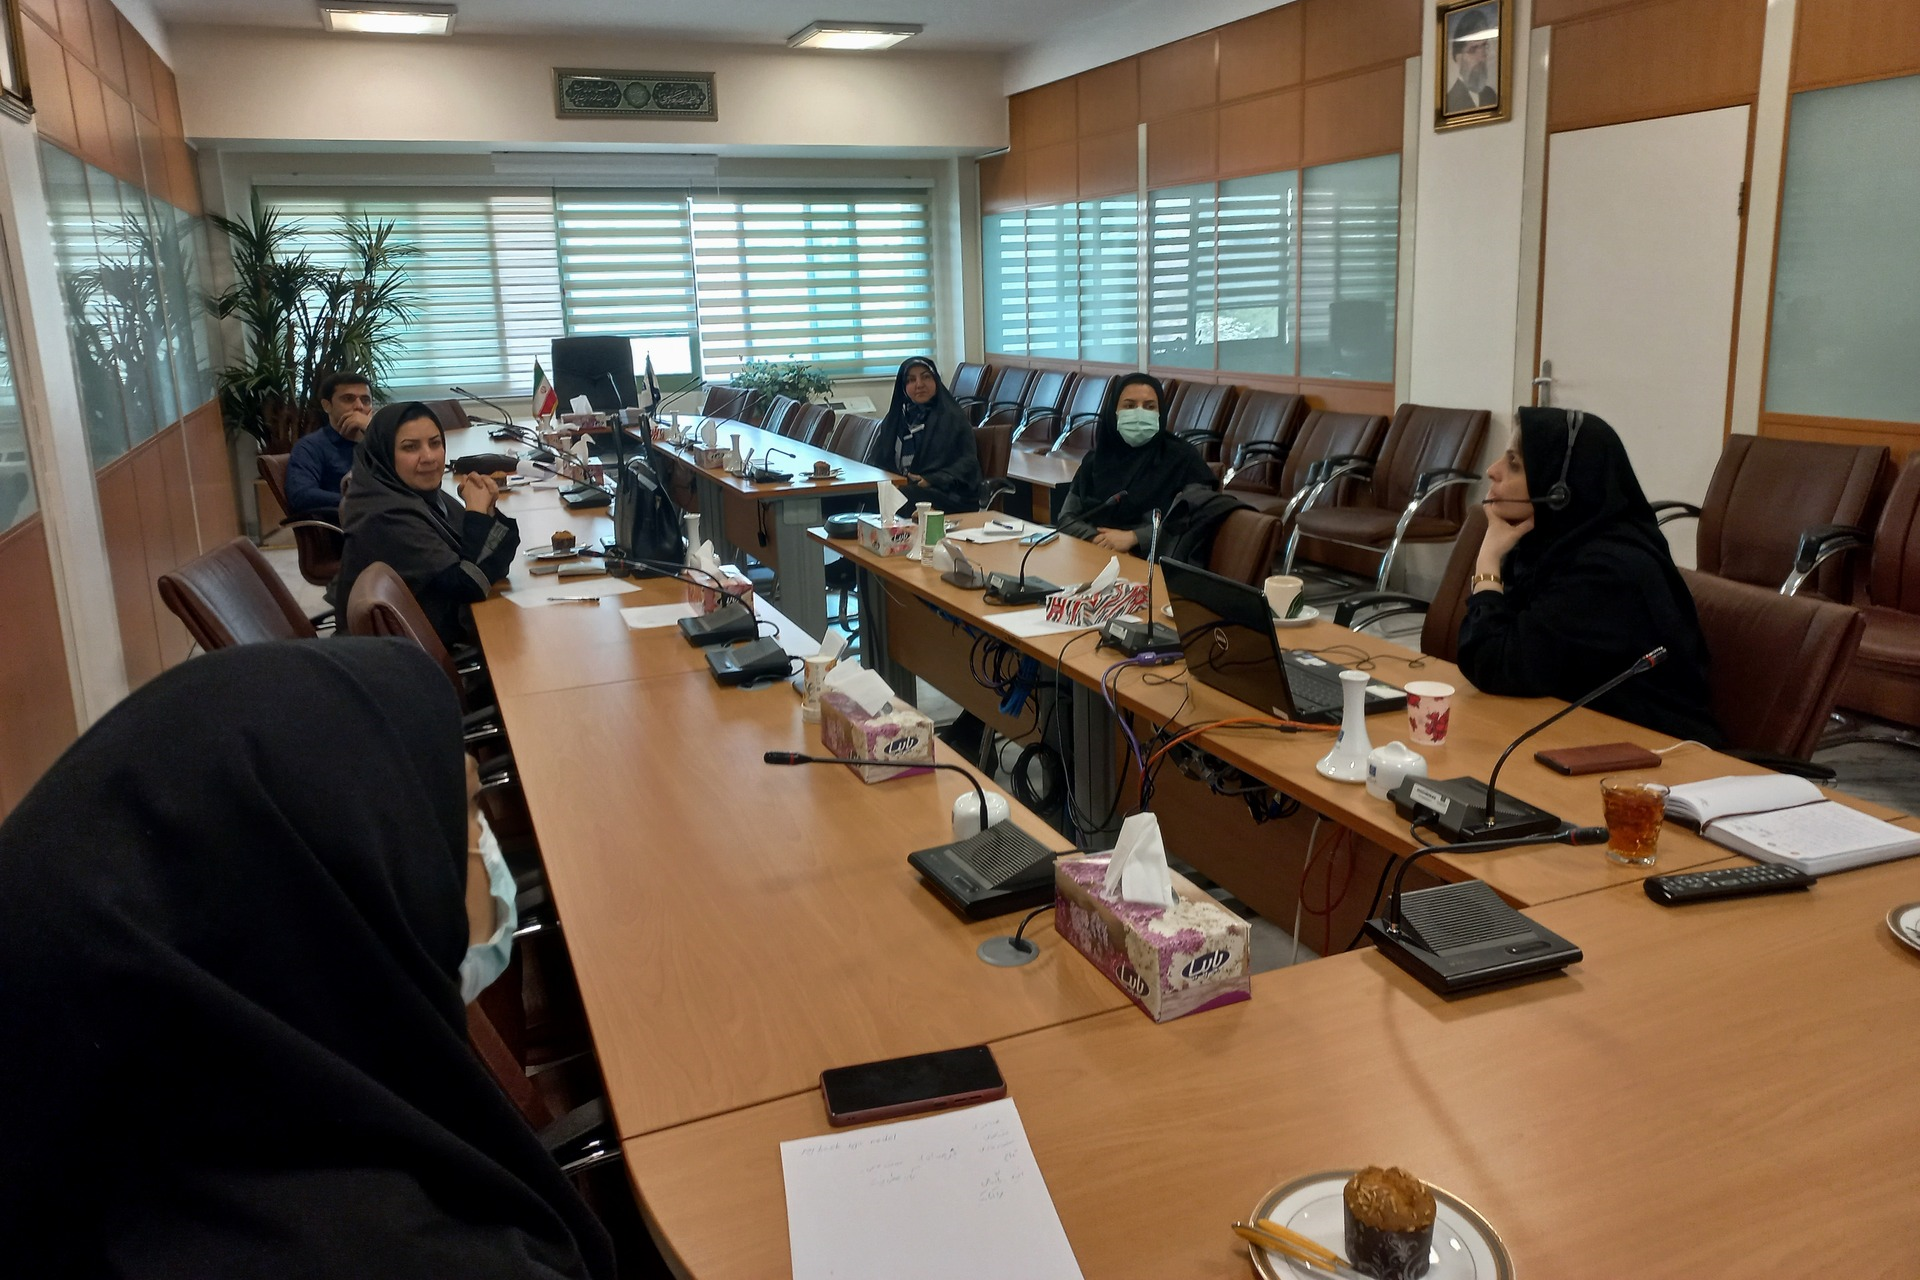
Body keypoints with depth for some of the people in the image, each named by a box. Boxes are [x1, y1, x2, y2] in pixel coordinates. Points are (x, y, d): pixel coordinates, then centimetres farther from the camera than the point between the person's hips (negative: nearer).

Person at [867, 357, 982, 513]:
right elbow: (876, 458, 18)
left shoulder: (953, 417, 7)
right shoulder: (894, 418, 23)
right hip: (899, 487, 4)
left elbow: (967, 461, -1)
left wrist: (932, 480, -16)